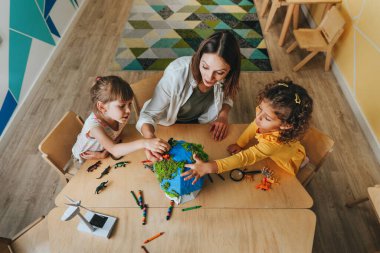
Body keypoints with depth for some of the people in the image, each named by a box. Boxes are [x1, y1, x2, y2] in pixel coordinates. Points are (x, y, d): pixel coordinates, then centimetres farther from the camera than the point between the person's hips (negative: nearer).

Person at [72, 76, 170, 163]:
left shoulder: (120, 116, -24)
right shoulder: (94, 126, -39)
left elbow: (116, 137, -8)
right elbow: (114, 150, -51)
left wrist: (104, 153, -24)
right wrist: (144, 143, -65)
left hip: (102, 154, 4)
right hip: (85, 160, -3)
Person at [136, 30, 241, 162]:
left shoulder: (226, 78, -24)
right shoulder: (176, 74, -37)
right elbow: (149, 114, -32)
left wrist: (223, 115, -20)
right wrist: (150, 137, -53)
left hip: (200, 124, 3)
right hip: (170, 125, -2)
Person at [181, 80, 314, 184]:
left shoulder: (273, 143, -48)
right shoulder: (265, 112, -30)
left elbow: (246, 157, -53)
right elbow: (254, 126, -9)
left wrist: (210, 167, -60)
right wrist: (239, 144, -16)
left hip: (285, 164, -5)